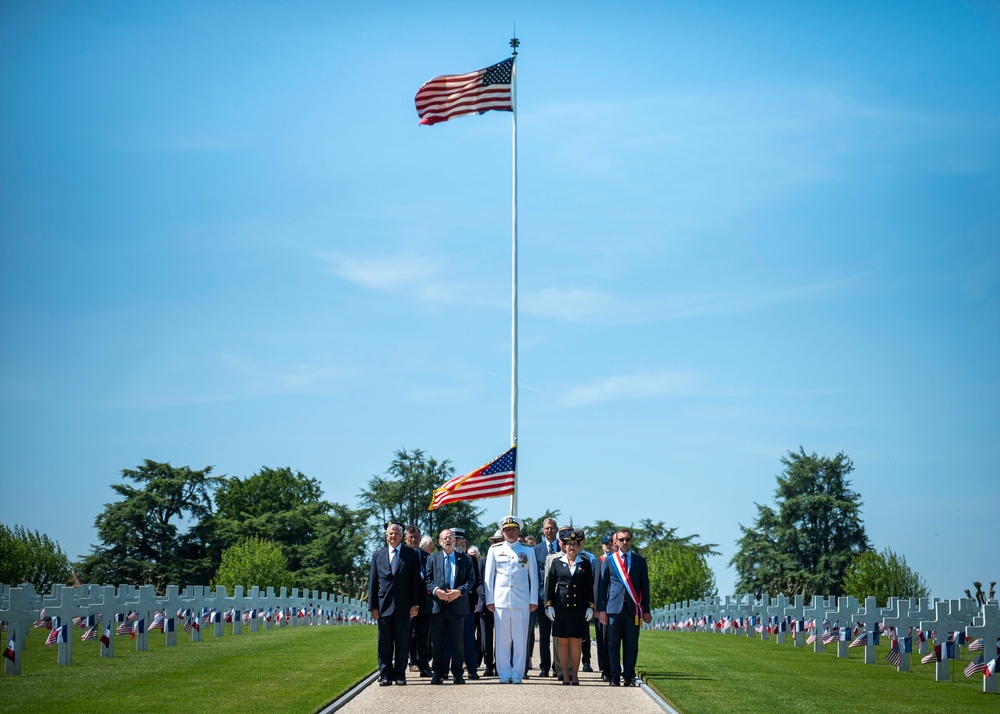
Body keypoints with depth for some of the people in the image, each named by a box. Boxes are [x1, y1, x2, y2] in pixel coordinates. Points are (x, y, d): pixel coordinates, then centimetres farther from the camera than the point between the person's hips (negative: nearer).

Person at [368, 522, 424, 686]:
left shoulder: (411, 555, 6)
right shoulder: (377, 555, 11)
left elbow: (416, 580, 4)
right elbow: (372, 582, 8)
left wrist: (415, 604, -5)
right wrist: (373, 606, 0)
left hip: (403, 606, -1)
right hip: (384, 605, 1)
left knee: (402, 642, 2)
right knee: (384, 643, 3)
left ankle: (399, 674, 9)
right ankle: (385, 674, 8)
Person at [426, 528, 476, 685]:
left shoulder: (465, 559, 9)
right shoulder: (432, 559, 12)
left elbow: (471, 580, 3)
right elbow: (427, 579, 5)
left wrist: (459, 591, -13)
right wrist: (436, 590, -14)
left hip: (457, 605, -1)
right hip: (437, 605, 1)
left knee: (457, 641, 3)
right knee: (437, 642, 3)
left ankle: (457, 673, 10)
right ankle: (438, 673, 10)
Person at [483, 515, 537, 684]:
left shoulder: (528, 550, 11)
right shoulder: (495, 550, 10)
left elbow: (533, 577, 10)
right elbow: (488, 576, 11)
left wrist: (533, 601, 4)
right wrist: (489, 600, 4)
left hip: (522, 602, 0)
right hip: (500, 601, 0)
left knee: (520, 640, -2)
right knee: (502, 640, 0)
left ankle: (517, 674, 4)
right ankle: (504, 674, 5)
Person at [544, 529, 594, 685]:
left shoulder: (585, 563, 7)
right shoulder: (556, 562, 5)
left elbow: (589, 587, 7)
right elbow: (550, 584, 6)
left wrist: (590, 607, 1)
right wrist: (549, 606, 0)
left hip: (579, 608, 0)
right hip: (561, 607, 0)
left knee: (576, 641, 2)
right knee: (563, 641, 2)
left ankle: (575, 675, 8)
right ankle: (565, 675, 8)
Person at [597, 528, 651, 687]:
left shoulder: (640, 561, 11)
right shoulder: (609, 560, 9)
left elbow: (644, 587, 11)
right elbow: (602, 586, 8)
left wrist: (646, 611, 7)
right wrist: (601, 609, 0)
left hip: (633, 608, 1)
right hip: (614, 608, 0)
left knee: (631, 644, 0)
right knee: (613, 644, 1)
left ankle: (629, 677, 5)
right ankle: (615, 677, 6)